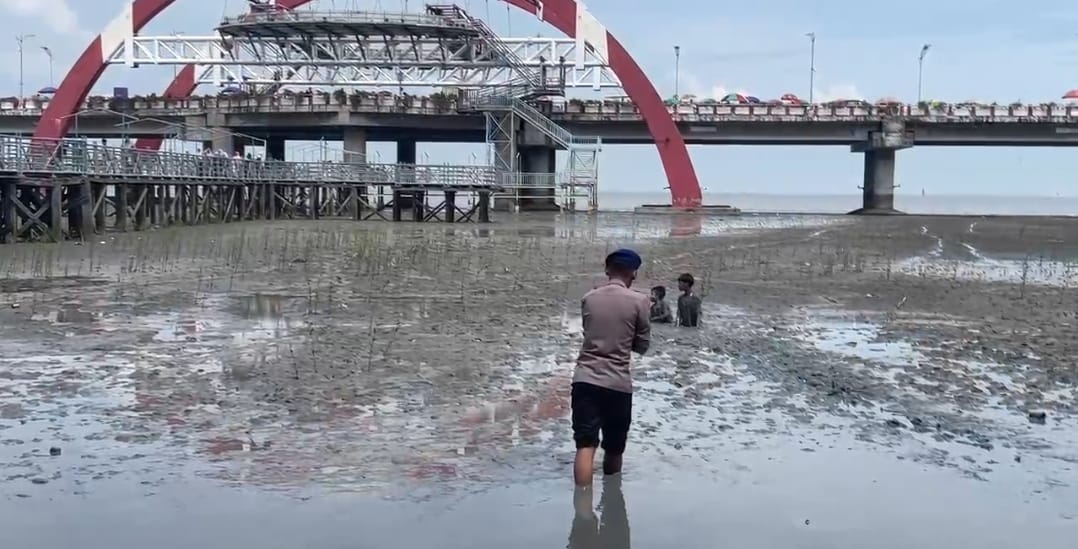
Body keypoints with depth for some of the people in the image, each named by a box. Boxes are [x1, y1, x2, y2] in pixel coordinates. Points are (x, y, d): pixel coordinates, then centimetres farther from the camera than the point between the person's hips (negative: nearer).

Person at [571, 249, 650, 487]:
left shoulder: (588, 298, 7)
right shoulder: (639, 301, -2)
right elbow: (642, 345, 5)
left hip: (585, 379, 2)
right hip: (618, 383, -2)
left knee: (585, 446, -6)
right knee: (614, 449, 15)